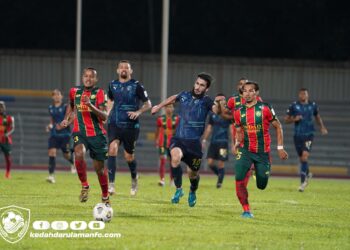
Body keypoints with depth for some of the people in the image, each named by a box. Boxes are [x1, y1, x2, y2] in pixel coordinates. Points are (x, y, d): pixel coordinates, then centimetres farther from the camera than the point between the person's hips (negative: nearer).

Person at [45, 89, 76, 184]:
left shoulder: (65, 107, -5)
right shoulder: (50, 108, 9)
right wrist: (50, 125, 3)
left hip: (64, 134, -3)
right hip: (54, 134, 3)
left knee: (66, 154, 5)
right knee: (52, 152, -13)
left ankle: (73, 163, 43)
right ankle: (51, 176, -15)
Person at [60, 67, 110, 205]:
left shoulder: (99, 93, -6)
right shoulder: (74, 91, 5)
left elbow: (104, 116, -16)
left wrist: (91, 106, -29)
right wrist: (67, 119, 17)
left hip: (97, 134, -1)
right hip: (79, 132, 1)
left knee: (99, 167, 6)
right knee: (79, 154, -31)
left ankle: (105, 197, 28)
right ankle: (84, 186, -13)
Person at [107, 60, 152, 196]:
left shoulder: (136, 85, -4)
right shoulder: (112, 85, 7)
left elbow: (148, 104, 1)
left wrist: (138, 112, -17)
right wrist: (107, 113, 10)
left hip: (131, 125, -2)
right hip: (115, 124, 2)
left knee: (129, 156, 6)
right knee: (112, 148, -21)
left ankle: (134, 178, 39)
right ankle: (111, 185, -24)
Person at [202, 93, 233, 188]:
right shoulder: (213, 114, 11)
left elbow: (232, 129, -3)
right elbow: (209, 128, 18)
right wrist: (204, 140, 12)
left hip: (223, 142, -4)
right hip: (213, 141, 4)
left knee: (220, 163, -5)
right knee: (210, 162, -3)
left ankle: (220, 182, 8)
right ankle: (219, 175, 20)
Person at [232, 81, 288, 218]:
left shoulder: (265, 108, -9)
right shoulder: (239, 112, 2)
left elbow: (278, 127, 0)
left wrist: (280, 147, -3)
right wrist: (237, 143, -8)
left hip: (263, 152, -2)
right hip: (245, 150, 2)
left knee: (261, 186, 6)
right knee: (239, 179, -20)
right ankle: (246, 210, -8)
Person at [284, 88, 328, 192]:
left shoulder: (313, 105, 4)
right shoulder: (293, 106, -1)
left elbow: (318, 117, 21)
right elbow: (286, 119, 3)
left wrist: (322, 127, 9)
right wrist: (294, 119, -15)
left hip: (309, 135, -1)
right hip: (298, 135, 1)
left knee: (305, 156, -17)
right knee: (301, 158, 11)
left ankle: (302, 182, -15)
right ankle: (307, 174, 42)